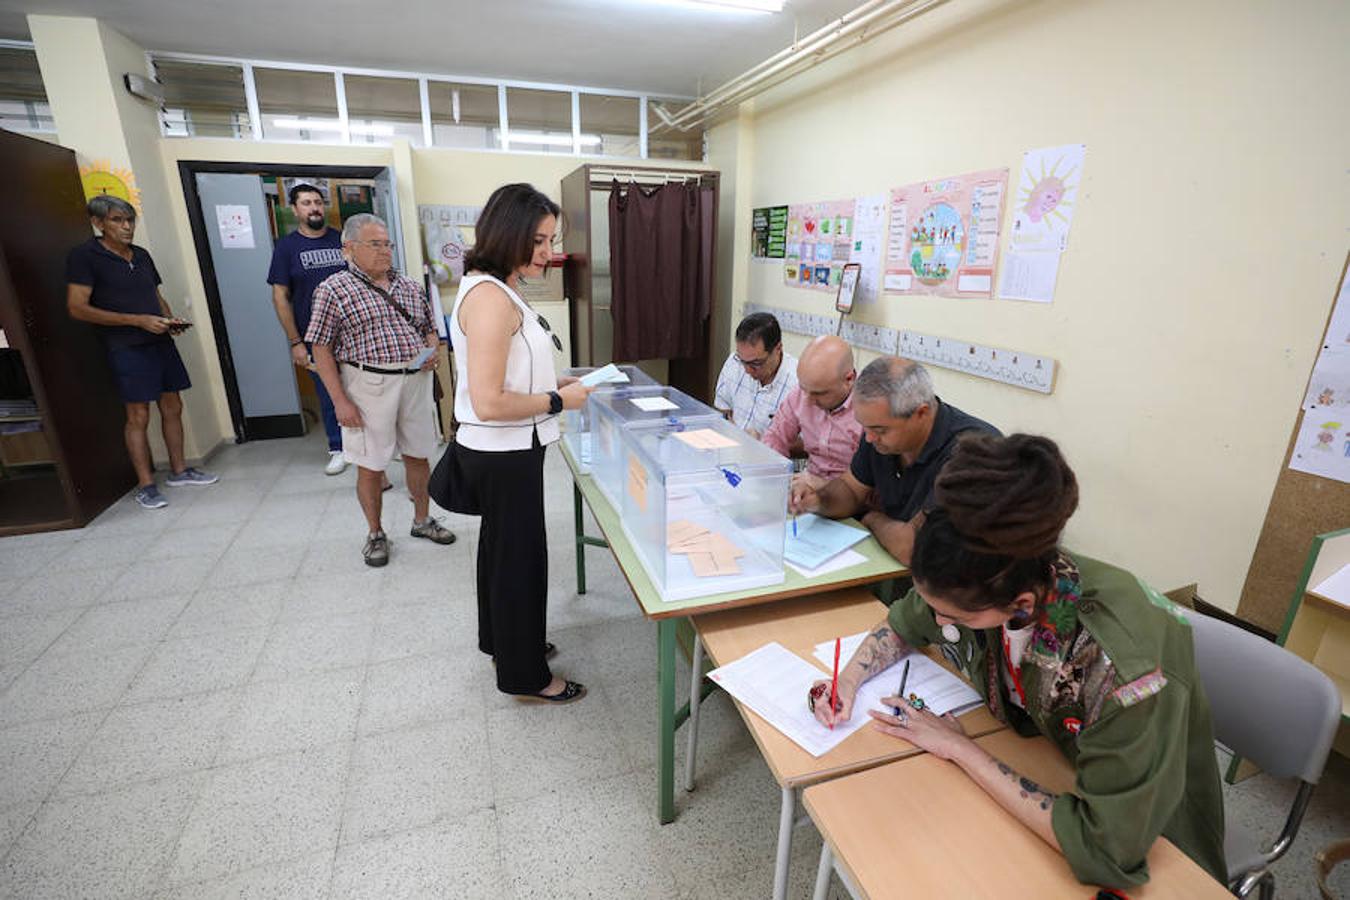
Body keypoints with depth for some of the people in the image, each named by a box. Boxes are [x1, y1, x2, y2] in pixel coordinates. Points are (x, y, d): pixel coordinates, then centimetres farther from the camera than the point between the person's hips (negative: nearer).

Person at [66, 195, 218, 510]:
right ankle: (145, 485, 6)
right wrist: (138, 320, -19)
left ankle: (179, 470, 22)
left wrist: (170, 319, 2)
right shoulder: (84, 256, -7)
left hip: (160, 342, 6)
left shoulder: (141, 255, 12)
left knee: (172, 408, 10)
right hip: (127, 349, -6)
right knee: (138, 416, -3)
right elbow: (77, 308, -12)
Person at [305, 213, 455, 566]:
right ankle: (375, 533, 25)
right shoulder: (333, 290, -4)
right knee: (370, 466, 6)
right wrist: (340, 401, -12)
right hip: (369, 385, -4)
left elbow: (430, 329, 20)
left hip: (415, 380, 4)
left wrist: (431, 352, -3)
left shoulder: (409, 286, 11)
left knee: (418, 455, 14)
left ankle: (422, 520, 32)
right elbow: (321, 349, -6)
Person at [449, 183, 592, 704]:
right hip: (504, 453, -10)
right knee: (520, 556, 5)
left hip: (502, 451, 10)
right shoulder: (491, 298, -23)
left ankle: (502, 639, 46)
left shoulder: (494, 289, 8)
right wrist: (558, 401, -18)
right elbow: (488, 402, -28)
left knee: (501, 547, 24)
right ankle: (524, 675, 26)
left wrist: (556, 382, 7)